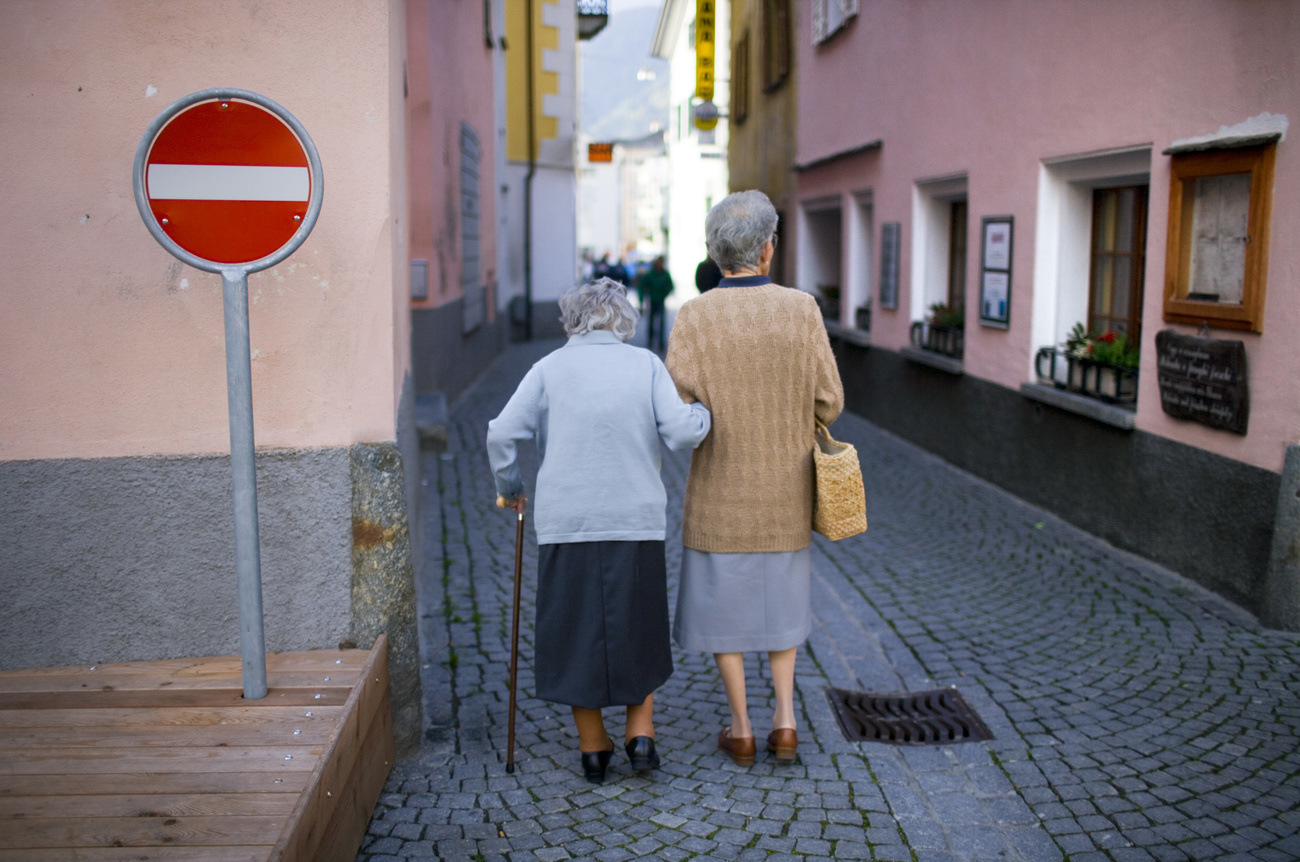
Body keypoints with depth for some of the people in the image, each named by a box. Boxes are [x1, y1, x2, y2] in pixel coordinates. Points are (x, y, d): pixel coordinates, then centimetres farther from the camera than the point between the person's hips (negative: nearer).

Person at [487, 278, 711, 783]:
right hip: (636, 522, 0)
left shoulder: (550, 369, 1)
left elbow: (501, 434, -3)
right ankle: (641, 732, 15)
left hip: (566, 525, 0)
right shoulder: (646, 365, 1)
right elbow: (681, 433, -7)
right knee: (637, 627, 18)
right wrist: (701, 413, 14)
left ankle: (592, 747, 19)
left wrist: (508, 487, 12)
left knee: (577, 629, 11)